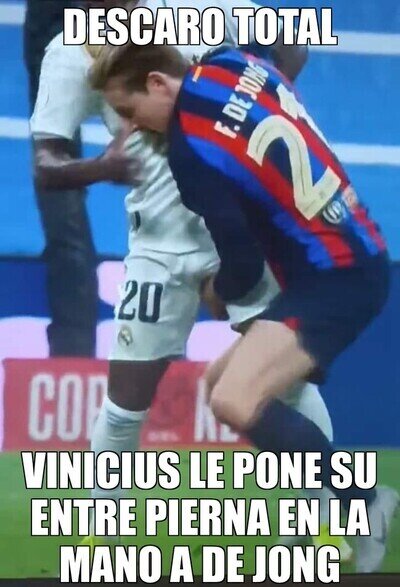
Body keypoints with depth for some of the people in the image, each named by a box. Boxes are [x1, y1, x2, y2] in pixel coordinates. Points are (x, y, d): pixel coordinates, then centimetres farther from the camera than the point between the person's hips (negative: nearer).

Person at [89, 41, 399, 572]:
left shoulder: (192, 151, -18)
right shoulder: (233, 66, 0)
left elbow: (244, 271, -12)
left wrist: (219, 290, 12)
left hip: (335, 279, -10)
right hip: (354, 258, 10)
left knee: (236, 402, -26)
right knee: (223, 383, 18)